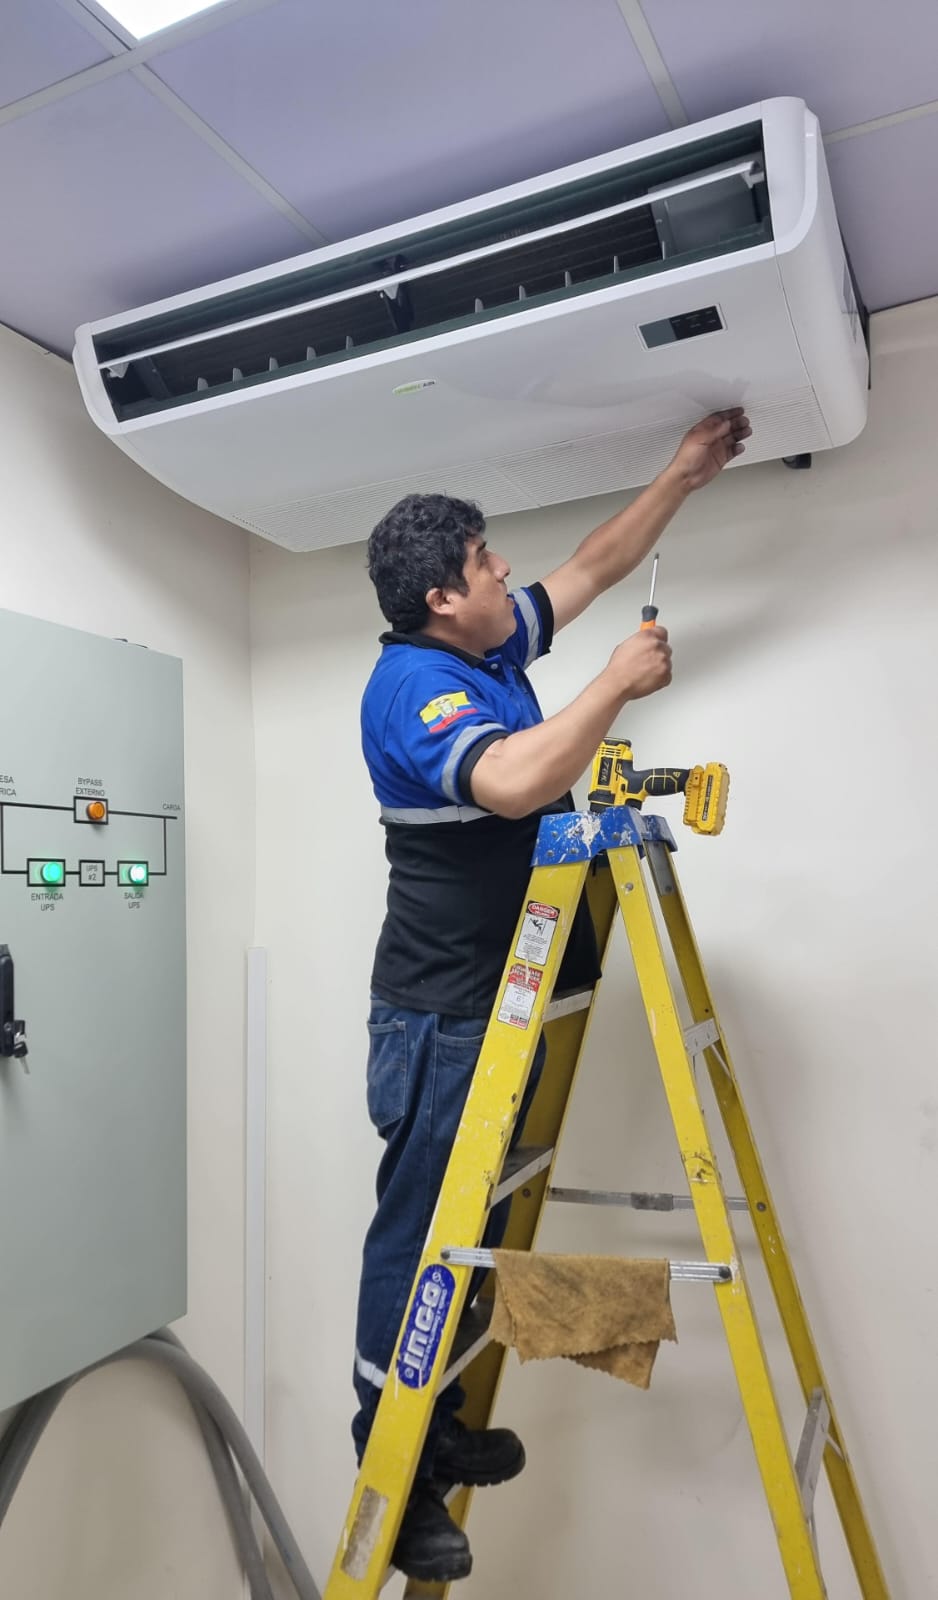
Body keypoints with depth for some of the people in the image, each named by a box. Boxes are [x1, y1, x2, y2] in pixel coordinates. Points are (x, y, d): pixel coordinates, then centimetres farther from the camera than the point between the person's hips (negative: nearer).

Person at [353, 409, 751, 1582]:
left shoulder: (490, 648, 10)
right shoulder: (412, 685, -18)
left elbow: (594, 566, 22)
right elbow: (514, 783, -37)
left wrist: (682, 475, 25)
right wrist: (620, 682, -23)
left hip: (502, 1005, 9)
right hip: (443, 1019, -9)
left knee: (472, 1230, 18)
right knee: (418, 1235, 2)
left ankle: (438, 1434, 35)